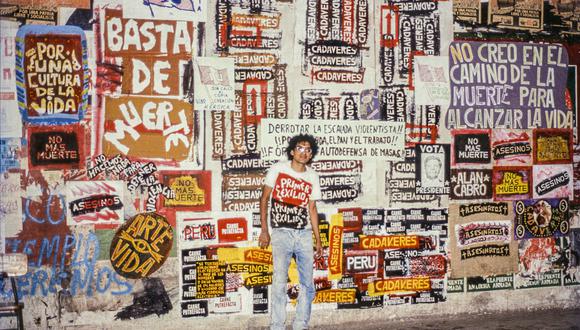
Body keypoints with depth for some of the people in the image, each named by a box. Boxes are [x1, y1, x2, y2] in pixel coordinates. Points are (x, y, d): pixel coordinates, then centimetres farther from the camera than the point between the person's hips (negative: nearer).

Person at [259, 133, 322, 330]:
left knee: (307, 284, 5)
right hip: (282, 234, -4)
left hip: (304, 234, 4)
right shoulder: (278, 169, 1)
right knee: (279, 282, -9)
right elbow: (264, 199, 4)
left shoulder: (312, 177, 11)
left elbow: (312, 209, 15)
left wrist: (318, 239, 11)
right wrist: (264, 231, -3)